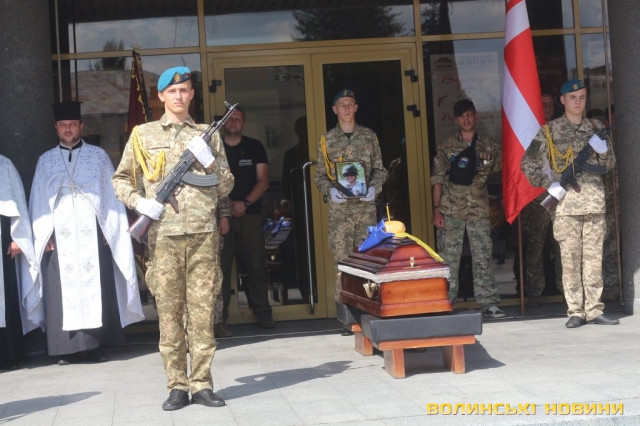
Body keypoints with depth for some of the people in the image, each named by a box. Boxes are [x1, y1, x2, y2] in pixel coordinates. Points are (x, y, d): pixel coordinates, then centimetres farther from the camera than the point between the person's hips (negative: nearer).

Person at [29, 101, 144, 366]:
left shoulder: (98, 155, 10)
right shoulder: (45, 161, 13)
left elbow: (111, 194, 6)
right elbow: (38, 201, 10)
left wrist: (110, 230, -3)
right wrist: (43, 234, -1)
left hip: (92, 234, -1)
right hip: (59, 236, 1)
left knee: (96, 288, -3)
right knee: (63, 290, -2)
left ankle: (95, 345, 1)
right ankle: (66, 348, 1)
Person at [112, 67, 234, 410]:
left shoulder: (207, 136, 14)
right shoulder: (144, 135, 11)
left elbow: (225, 188, 13)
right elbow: (120, 180, 15)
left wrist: (210, 161, -4)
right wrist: (139, 202, -3)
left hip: (203, 234, 1)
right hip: (164, 235, 0)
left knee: (202, 311, 0)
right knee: (169, 312, 0)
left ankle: (201, 384, 6)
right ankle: (177, 386, 7)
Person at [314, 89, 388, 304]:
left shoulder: (369, 136, 9)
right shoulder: (327, 140, 7)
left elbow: (379, 169, 10)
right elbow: (320, 174, 8)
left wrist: (374, 187, -9)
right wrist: (330, 190, -11)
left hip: (366, 206, 1)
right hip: (339, 208, -1)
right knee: (341, 259, -3)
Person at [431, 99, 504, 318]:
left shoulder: (489, 146, 8)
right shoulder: (446, 146, 5)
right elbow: (437, 178, 3)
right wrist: (436, 209, -4)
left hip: (479, 209, 1)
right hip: (450, 210, -1)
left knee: (483, 257, 0)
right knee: (448, 258, 0)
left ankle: (488, 302, 3)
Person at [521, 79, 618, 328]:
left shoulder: (595, 129, 14)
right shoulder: (549, 131, 3)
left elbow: (610, 165, 18)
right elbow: (528, 164, 0)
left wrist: (603, 149, -3)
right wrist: (548, 185, -9)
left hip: (594, 202, 3)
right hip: (565, 203, -3)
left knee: (594, 258, 3)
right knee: (570, 259, -2)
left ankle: (595, 310, 9)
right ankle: (575, 312, 3)